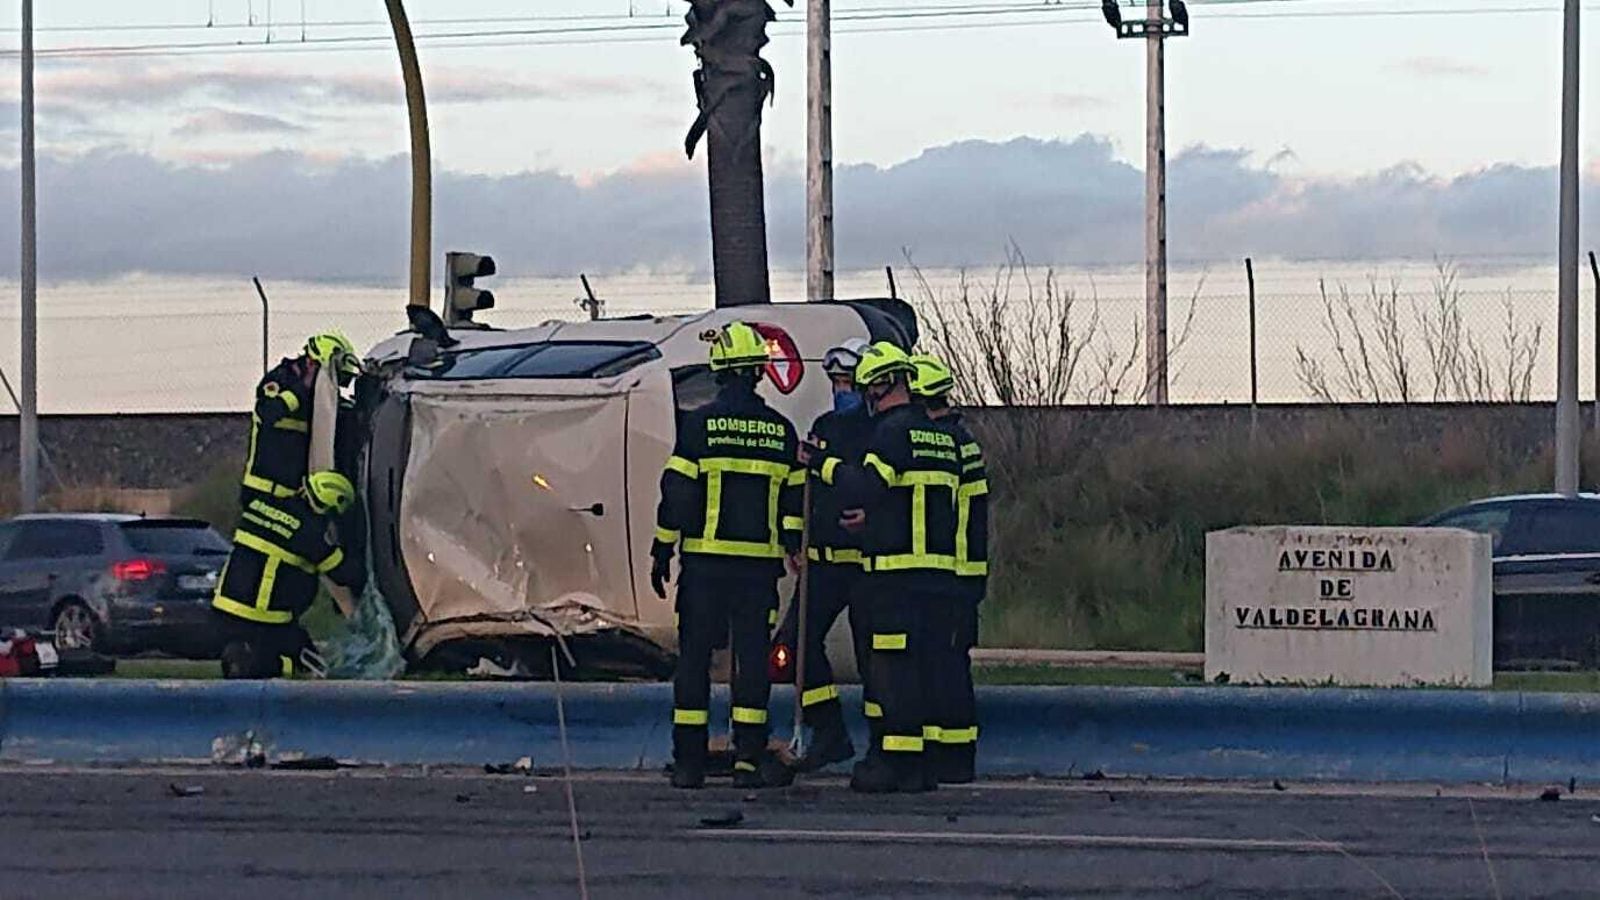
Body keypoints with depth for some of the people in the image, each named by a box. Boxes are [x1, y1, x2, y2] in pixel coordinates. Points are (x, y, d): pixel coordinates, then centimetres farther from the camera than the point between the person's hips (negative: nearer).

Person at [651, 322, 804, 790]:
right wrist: (795, 550, 18)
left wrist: (661, 551, 2)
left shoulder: (699, 424, -5)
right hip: (760, 560, 2)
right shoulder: (781, 429, 5)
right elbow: (795, 496, 9)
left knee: (694, 656, 4)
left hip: (704, 561, -2)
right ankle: (749, 758, 2)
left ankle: (689, 761, 3)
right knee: (752, 655, 5)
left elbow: (677, 491, -5)